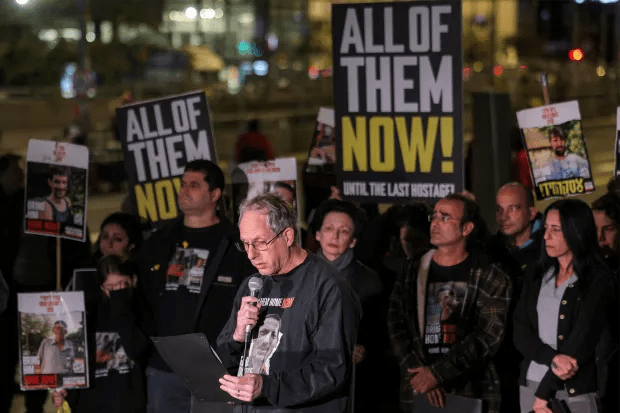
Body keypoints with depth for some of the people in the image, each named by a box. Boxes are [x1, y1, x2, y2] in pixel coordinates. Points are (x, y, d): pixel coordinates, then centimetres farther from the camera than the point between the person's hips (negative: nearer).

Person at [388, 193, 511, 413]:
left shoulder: (491, 279, 2)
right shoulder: (411, 273, 10)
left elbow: (489, 335, -8)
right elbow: (397, 328, 1)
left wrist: (438, 372, -15)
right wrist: (421, 375, -13)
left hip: (473, 395, -2)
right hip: (417, 394, 2)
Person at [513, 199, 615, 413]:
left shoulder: (597, 280, -6)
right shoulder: (537, 276, 9)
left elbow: (582, 339, -12)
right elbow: (520, 332, 3)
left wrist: (544, 394, -14)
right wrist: (553, 359, -17)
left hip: (576, 390, -4)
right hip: (530, 384, 4)